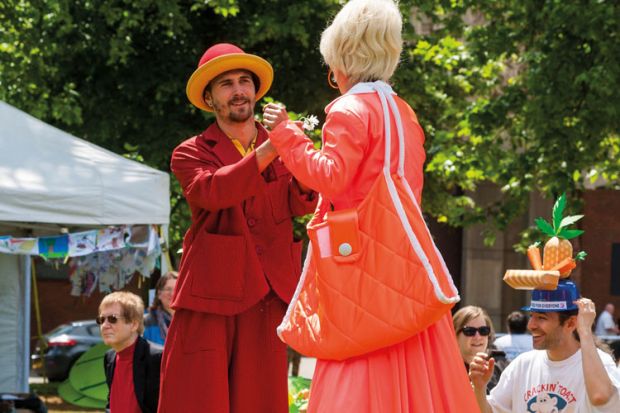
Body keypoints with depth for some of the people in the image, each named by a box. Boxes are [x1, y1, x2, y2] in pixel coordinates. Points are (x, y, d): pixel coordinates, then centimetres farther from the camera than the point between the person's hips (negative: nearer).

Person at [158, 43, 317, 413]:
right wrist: (268, 151, -28)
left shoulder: (280, 151, 16)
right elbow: (212, 191, -15)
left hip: (267, 294, 3)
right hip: (211, 292, -3)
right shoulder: (191, 154, 7)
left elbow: (302, 204, -2)